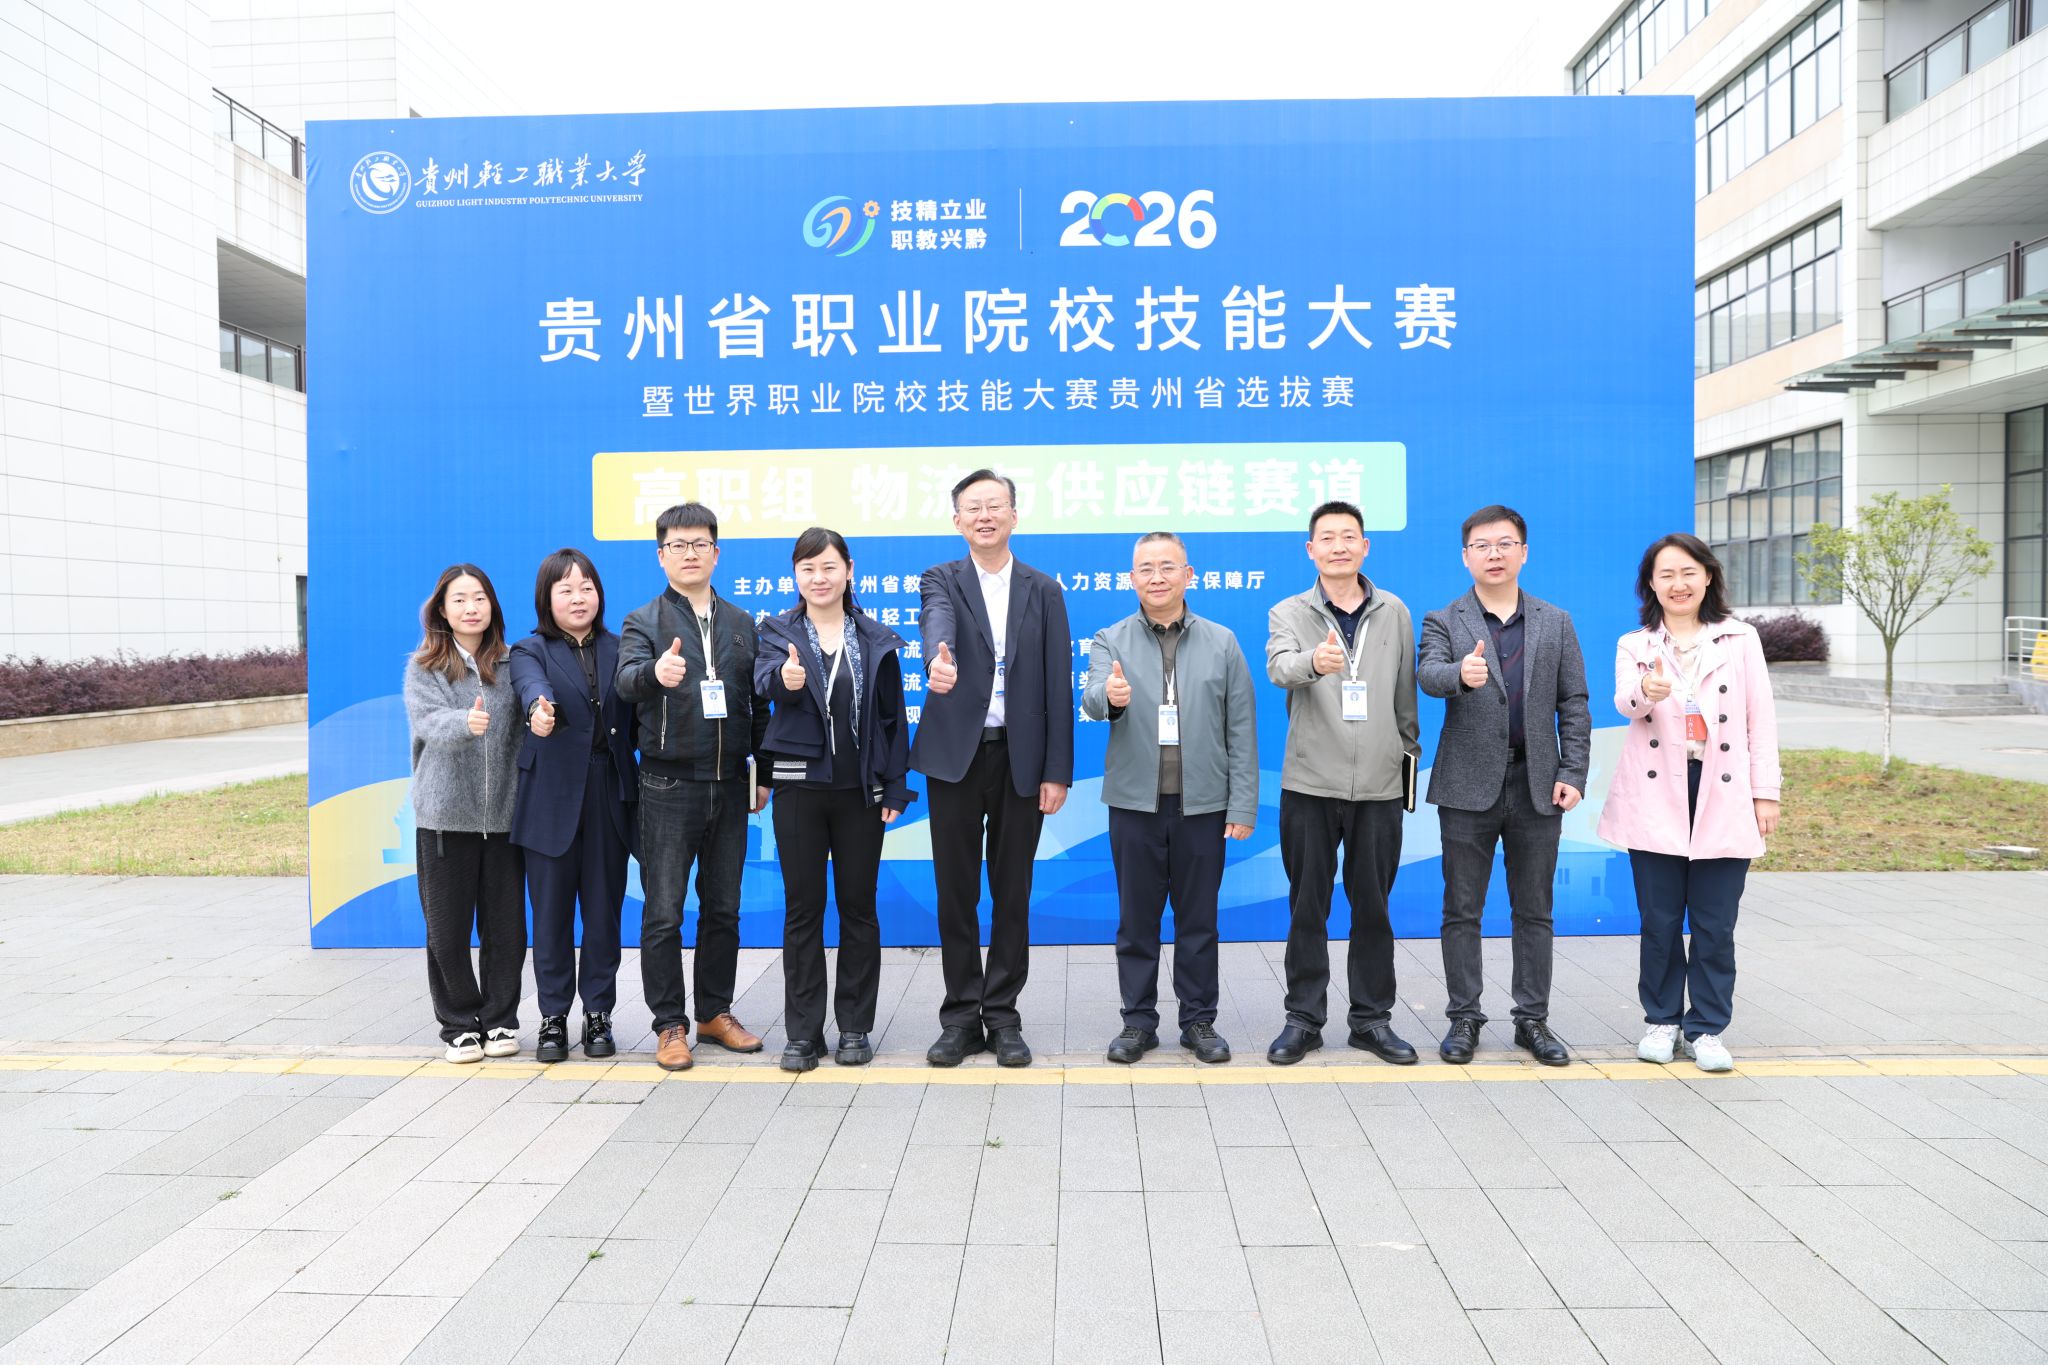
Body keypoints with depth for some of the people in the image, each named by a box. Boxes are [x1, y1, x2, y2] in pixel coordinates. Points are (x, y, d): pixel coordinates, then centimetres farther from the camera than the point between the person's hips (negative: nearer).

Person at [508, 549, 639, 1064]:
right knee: (551, 911, 5)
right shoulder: (530, 651, 4)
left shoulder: (618, 650, 11)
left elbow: (634, 721, 6)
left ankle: (598, 1014, 20)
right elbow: (532, 685, -20)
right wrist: (538, 710, -44)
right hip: (552, 797, -2)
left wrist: (638, 792, -5)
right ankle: (553, 1018, 18)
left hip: (610, 795, 2)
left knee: (604, 909, 7)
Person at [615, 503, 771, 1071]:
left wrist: (762, 773, 9)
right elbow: (627, 680, -20)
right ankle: (670, 1024, 13)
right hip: (669, 786, -3)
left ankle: (715, 1012, 25)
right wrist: (655, 672, -43)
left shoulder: (742, 624, 11)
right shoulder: (643, 622, 0)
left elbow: (758, 704, 13)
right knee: (663, 913, 1)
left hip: (729, 785, 4)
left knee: (723, 908, 11)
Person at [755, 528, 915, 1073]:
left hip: (861, 788, 1)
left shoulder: (876, 640, 5)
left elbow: (893, 718, 5)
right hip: (799, 786, 0)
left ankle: (855, 1027, 18)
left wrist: (895, 790, -1)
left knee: (858, 906, 7)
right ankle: (803, 1032, 15)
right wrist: (784, 679, -42)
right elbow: (763, 681, -18)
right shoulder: (778, 632, 3)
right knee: (802, 907, 5)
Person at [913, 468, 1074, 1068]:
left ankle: (1002, 1015, 19)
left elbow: (1058, 684, 3)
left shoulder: (1044, 590, 6)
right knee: (956, 890, 6)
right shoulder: (941, 580, 3)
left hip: (1021, 758, 1)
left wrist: (1057, 771, -4)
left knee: (1012, 891, 7)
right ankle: (962, 1015, 18)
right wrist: (939, 659, -47)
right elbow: (937, 623, -22)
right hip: (956, 756, 0)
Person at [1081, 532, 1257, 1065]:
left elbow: (1241, 730, 2)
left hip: (1202, 802, 0)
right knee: (1136, 919, 8)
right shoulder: (1110, 641, 3)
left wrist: (1243, 805, -3)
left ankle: (1199, 1021, 22)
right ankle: (1138, 1021, 20)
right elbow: (1092, 700, -17)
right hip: (1135, 802, 0)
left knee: (1198, 919, 9)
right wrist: (1109, 696, -41)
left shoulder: (1221, 643, 4)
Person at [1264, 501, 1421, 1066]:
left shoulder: (1394, 612, 7)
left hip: (1379, 786, 2)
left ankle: (1372, 1019, 22)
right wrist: (1313, 661, -43)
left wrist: (1409, 754, 12)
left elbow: (1405, 696, 12)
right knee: (1307, 907, 6)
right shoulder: (1289, 614, 0)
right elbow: (1280, 668, -22)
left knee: (1373, 907, 9)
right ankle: (1304, 1019, 18)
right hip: (1310, 784, -1)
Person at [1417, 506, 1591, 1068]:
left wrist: (1572, 774, -2)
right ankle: (1463, 1018, 15)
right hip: (1469, 786, -2)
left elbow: (1574, 704, 7)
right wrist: (1460, 674, -41)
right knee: (1461, 910, 4)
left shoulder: (1556, 622, 10)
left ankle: (1533, 1020, 20)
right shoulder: (1443, 622, 3)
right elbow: (1428, 674, -18)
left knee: (1534, 911, 9)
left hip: (1537, 786, 2)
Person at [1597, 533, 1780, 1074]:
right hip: (1655, 798, 0)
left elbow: (1761, 721, 7)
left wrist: (1766, 793, 2)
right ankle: (1662, 1022, 20)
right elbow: (1624, 702, -14)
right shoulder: (1634, 646, 7)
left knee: (1715, 924, 2)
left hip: (1723, 798, 0)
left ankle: (1707, 1029, 15)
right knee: (1659, 921, 5)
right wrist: (1647, 693, -38)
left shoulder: (1741, 640, 9)